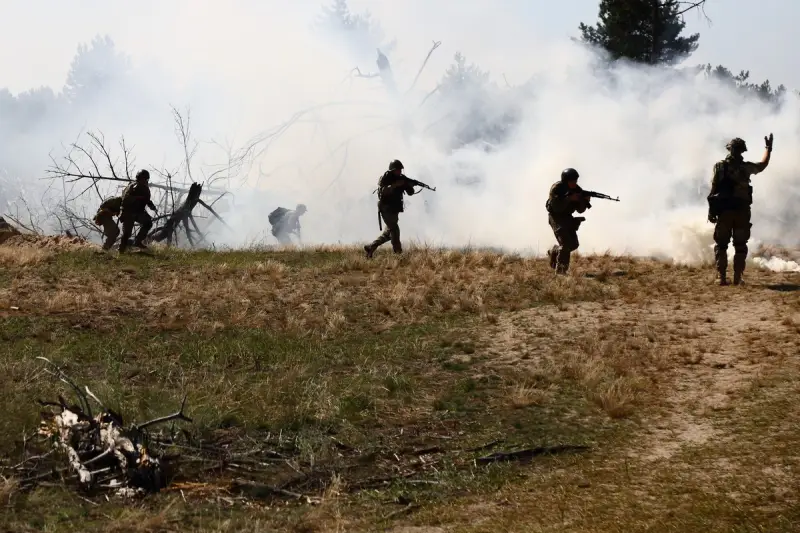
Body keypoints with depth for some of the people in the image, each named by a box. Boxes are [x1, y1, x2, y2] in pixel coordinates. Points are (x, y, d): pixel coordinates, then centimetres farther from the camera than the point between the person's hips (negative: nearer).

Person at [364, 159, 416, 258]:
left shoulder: (401, 179, 8)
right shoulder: (385, 178, -9)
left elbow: (410, 192, 6)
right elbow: (382, 191, -25)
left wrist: (409, 185, -15)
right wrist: (395, 185, -31)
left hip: (394, 210, 8)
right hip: (386, 208, -8)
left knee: (389, 232, 13)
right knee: (394, 229, -16)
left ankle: (370, 247, 22)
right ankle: (398, 253, -18)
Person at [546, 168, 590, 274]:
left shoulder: (577, 190, -5)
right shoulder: (556, 188, -21)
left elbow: (580, 209, -4)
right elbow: (556, 207, -29)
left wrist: (585, 201, -24)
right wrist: (569, 198, -35)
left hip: (567, 217, 6)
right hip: (556, 217, -6)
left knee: (573, 244, 4)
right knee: (566, 244, -18)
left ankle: (554, 251, 30)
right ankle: (560, 270, -8)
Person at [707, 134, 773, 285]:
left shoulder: (719, 166, -3)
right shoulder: (746, 167, 0)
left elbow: (713, 190, -6)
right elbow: (763, 165, 21)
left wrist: (711, 210, -2)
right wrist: (768, 148, 35)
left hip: (724, 211, 0)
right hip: (742, 211, 0)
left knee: (721, 245, 6)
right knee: (740, 246, 8)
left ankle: (722, 277, 0)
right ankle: (737, 277, 4)